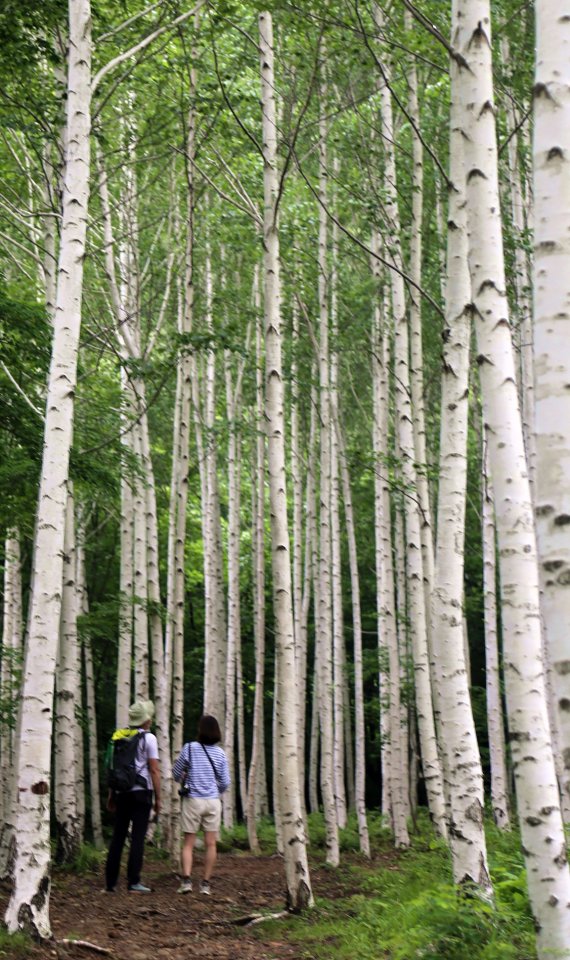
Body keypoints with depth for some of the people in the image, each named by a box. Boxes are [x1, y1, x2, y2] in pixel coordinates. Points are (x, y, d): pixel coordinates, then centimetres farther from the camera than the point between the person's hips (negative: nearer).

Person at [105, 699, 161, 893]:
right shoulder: (148, 738, -5)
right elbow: (154, 770, -8)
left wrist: (111, 795, 16)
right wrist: (158, 798, -3)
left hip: (122, 792, 5)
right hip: (141, 791, -5)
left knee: (118, 836, 9)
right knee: (138, 837, -3)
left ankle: (110, 883, 9)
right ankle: (133, 882, -6)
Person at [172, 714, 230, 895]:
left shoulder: (189, 748, -6)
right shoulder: (220, 753, 2)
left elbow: (176, 773, 3)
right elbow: (225, 782, 6)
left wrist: (183, 780, 25)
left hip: (192, 800, -2)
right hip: (213, 801, 2)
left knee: (188, 843, 4)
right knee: (211, 843, 6)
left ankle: (186, 879, -9)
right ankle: (206, 883, 6)